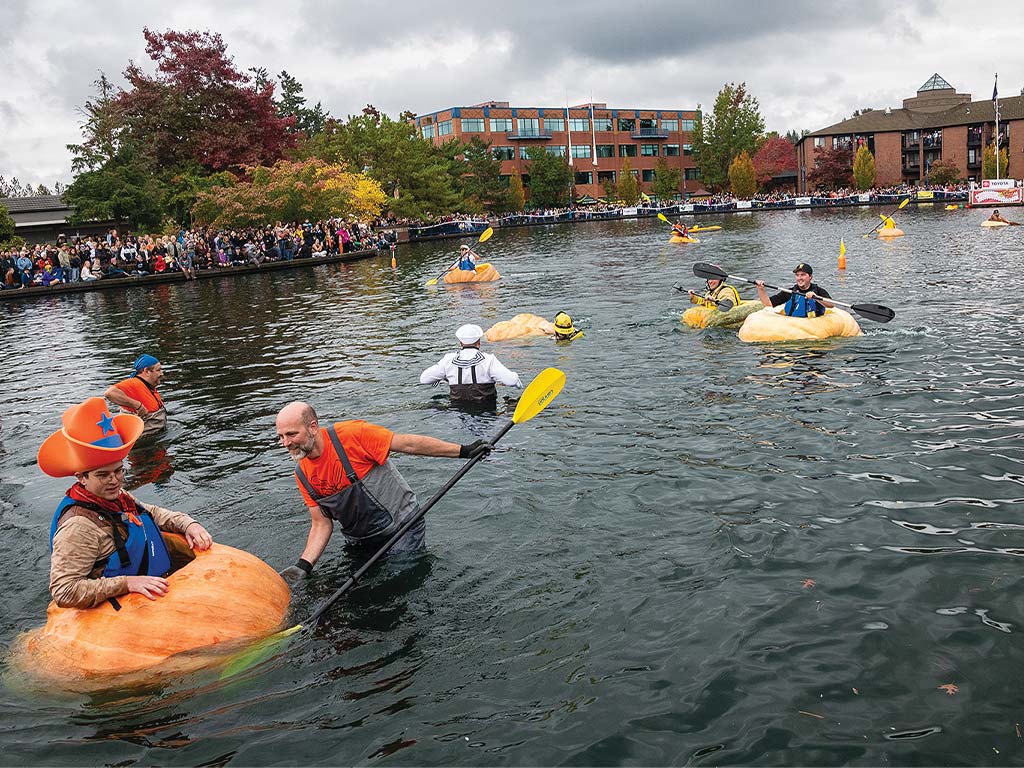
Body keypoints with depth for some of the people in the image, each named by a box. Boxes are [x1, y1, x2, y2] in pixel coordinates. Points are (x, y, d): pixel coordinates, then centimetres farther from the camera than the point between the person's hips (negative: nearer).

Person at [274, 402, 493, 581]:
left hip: (402, 530, -6)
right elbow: (321, 524, 1)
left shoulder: (350, 435, -23)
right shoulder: (303, 475, -4)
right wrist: (302, 566, -14)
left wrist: (464, 451, -20)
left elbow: (408, 444, -20)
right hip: (359, 544, 6)